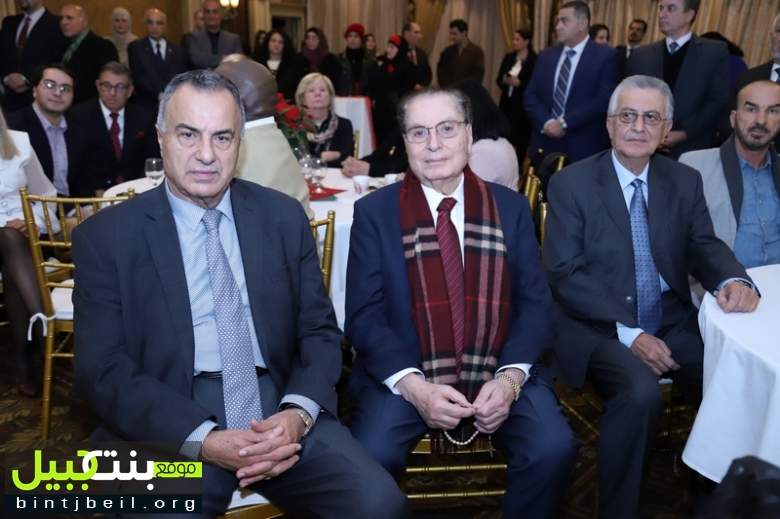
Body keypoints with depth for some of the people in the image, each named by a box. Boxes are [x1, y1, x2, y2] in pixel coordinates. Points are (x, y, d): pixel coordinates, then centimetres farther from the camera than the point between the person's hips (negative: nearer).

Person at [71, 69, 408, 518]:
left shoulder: (284, 216, 7)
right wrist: (203, 441, -17)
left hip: (280, 414, 2)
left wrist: (298, 413, -12)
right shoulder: (106, 236, 1)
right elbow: (104, 370, -4)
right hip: (170, 432, -1)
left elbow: (320, 331, 8)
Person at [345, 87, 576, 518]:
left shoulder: (510, 207, 5)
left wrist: (510, 377, -15)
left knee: (554, 448, -21)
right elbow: (364, 316, -5)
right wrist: (414, 386, -19)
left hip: (499, 373, 2)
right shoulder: (374, 212, -1)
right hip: (403, 374, -1)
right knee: (372, 458, -26)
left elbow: (535, 303, 2)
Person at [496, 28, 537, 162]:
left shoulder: (535, 60, -7)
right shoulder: (508, 57, 10)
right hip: (507, 103, 5)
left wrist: (519, 83, -21)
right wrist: (505, 80, -11)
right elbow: (498, 79, 10)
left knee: (521, 139, 3)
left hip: (524, 105, -5)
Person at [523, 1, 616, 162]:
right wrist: (546, 122, -9)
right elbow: (530, 95, 9)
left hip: (583, 146, -4)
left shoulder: (605, 56, -2)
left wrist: (565, 123, -15)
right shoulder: (546, 56, 12)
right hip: (545, 142, 4)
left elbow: (605, 99, -12)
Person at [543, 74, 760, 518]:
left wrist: (733, 280, -19)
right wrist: (628, 332, -19)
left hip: (673, 325, 4)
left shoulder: (686, 181, 9)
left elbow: (704, 247, 6)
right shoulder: (571, 184, -4)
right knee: (641, 393, -32)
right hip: (600, 328, -4)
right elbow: (564, 274, -11)